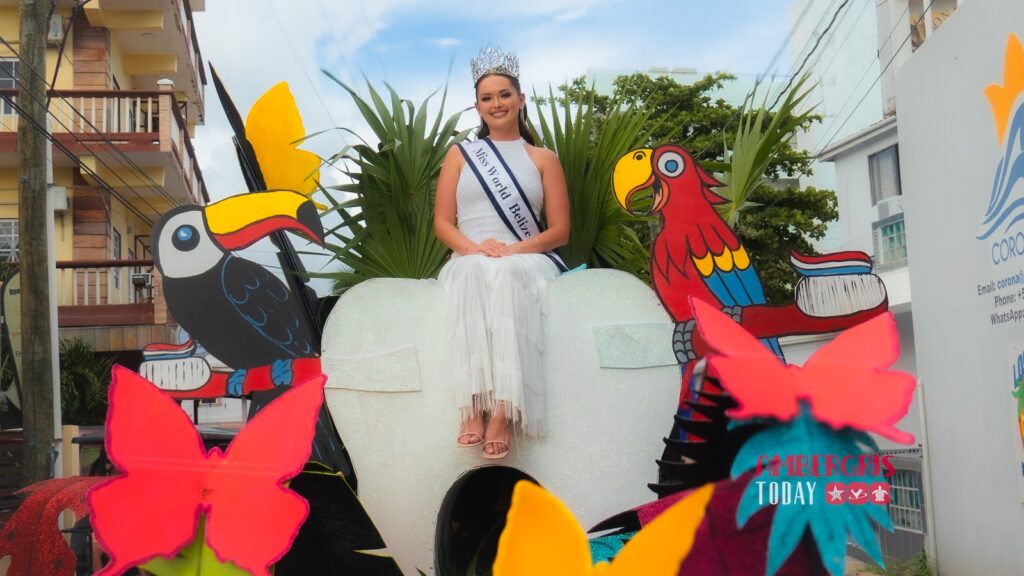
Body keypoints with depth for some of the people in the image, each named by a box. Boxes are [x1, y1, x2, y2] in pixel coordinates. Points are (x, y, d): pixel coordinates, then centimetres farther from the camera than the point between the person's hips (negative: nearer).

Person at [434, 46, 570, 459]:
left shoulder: (543, 159, 16)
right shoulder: (460, 154, 19)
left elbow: (559, 230, 8)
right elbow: (442, 223, 12)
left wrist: (513, 249, -10)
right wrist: (473, 247, -10)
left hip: (526, 260, -1)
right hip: (469, 260, 1)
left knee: (506, 276, -39)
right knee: (474, 276, -38)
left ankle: (504, 410, -49)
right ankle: (474, 405, -48)